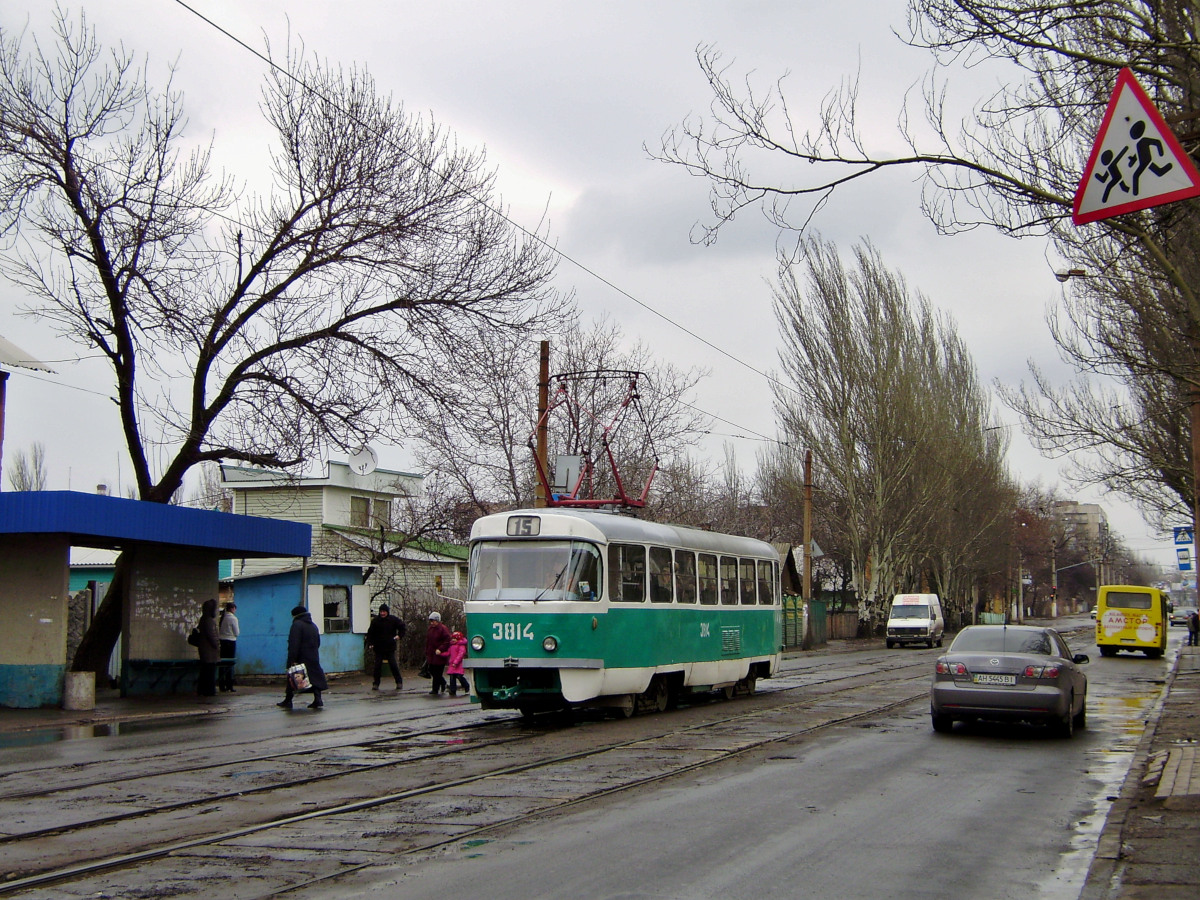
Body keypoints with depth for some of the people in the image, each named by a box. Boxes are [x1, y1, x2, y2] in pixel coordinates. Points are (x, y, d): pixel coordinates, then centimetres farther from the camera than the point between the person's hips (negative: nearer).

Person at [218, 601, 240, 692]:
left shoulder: (220, 618, 6)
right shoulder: (233, 618, -10)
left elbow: (217, 631, 8)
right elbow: (237, 633, -7)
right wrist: (238, 629, 12)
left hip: (221, 641, 5)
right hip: (230, 641, -5)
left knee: (222, 664, 9)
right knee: (230, 664, 0)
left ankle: (222, 685, 11)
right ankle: (229, 686, -1)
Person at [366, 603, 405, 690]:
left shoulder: (393, 620, -1)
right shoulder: (375, 621, -1)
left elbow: (402, 627, 14)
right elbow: (370, 633, 5)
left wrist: (399, 635, 2)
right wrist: (371, 643, -5)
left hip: (390, 647, -1)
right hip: (378, 647, 1)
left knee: (393, 665, -3)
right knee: (377, 665, 1)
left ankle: (399, 682, 8)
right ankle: (375, 683, 9)